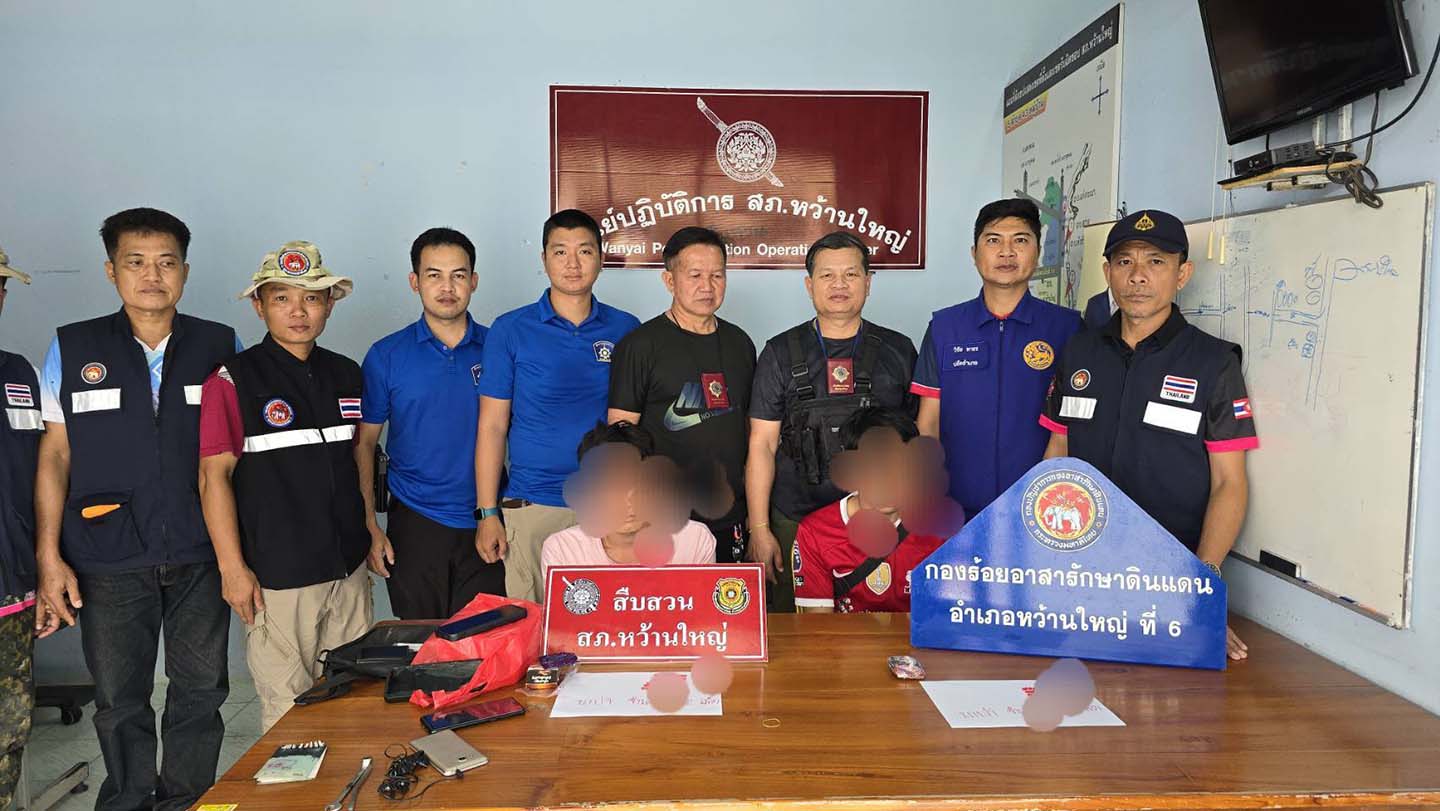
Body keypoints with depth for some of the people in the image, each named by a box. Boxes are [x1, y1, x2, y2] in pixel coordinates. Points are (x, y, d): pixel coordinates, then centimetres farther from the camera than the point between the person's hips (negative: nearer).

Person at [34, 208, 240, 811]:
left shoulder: (221, 348, 3)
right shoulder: (72, 349, 3)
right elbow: (54, 455, 3)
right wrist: (49, 557, -2)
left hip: (201, 555, 1)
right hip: (108, 560, 0)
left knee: (200, 692, 10)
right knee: (119, 701, 11)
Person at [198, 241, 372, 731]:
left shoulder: (346, 375, 9)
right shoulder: (233, 381, -6)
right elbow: (214, 476, -7)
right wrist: (232, 568, -10)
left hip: (349, 566, 5)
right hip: (277, 574, -5)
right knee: (289, 708, 3)